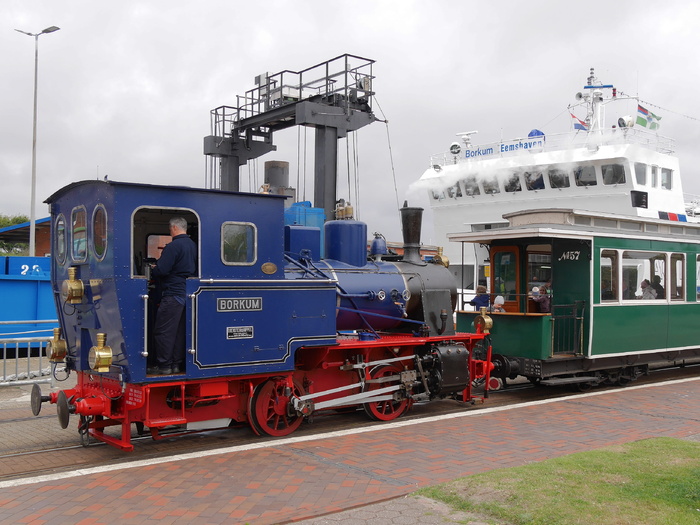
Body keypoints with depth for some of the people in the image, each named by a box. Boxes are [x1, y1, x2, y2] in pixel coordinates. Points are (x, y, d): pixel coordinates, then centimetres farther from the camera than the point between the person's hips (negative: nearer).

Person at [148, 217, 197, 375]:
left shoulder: (173, 246, -14)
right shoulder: (193, 245, 12)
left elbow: (161, 270, -20)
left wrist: (152, 271, 5)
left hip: (173, 294, -8)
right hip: (188, 294, 8)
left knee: (163, 331, -1)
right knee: (180, 330, 12)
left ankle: (164, 366, 1)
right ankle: (177, 364, 14)